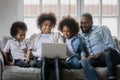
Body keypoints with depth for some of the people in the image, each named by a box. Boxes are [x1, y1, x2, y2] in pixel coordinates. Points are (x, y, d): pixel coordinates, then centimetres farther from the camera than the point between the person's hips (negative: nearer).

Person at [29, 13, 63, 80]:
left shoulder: (57, 35, 25)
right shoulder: (34, 37, 24)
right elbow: (31, 51, 12)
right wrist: (41, 54, -7)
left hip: (54, 59, 1)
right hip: (41, 60, 0)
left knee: (57, 59, -36)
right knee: (44, 59, -37)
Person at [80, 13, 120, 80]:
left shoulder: (101, 29, 8)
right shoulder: (81, 36, 21)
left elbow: (111, 45, -3)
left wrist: (98, 54, -16)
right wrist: (83, 55, -7)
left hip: (110, 55, -3)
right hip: (95, 59, 3)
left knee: (108, 50, -38)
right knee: (84, 61, -29)